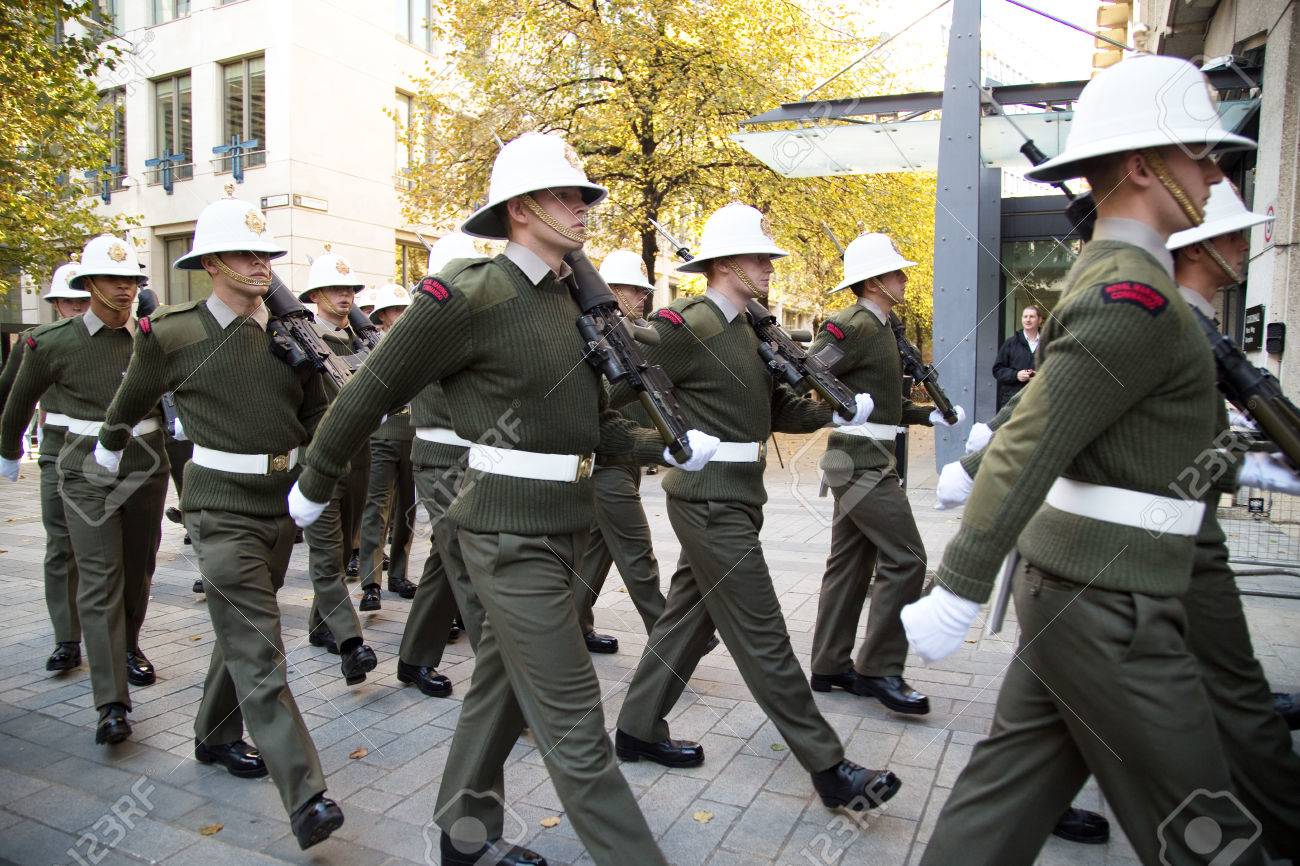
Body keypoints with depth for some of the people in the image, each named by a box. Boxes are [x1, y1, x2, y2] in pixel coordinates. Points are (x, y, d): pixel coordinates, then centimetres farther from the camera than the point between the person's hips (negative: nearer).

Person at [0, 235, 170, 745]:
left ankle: (128, 646, 40)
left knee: (139, 570, 13)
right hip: (88, 472, -2)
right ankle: (112, 705, -7)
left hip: (147, 467, 3)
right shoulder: (54, 343, -3)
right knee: (99, 581, -7)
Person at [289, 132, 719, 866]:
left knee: (503, 685, 21)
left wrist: (667, 448, 4)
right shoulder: (472, 297, -14)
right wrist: (315, 487, 4)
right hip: (512, 531, -8)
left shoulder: (575, 301, 10)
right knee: (574, 725, -1)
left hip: (564, 523, 9)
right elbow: (371, 394, -6)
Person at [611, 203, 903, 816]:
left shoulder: (748, 330, 14)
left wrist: (832, 413, 3)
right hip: (710, 500, -9)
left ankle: (638, 729, 30)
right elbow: (616, 386, -13)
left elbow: (776, 408, 14)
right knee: (761, 635, -2)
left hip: (736, 496, 10)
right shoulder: (684, 325, -14)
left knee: (688, 617, 16)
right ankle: (828, 768, 9)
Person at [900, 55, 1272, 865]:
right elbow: (1028, 445, -25)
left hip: (1072, 588, 9)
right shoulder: (1135, 292, -18)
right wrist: (957, 592, -26)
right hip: (1111, 611, -9)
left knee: (1009, 789, 16)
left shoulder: (1109, 276, 14)